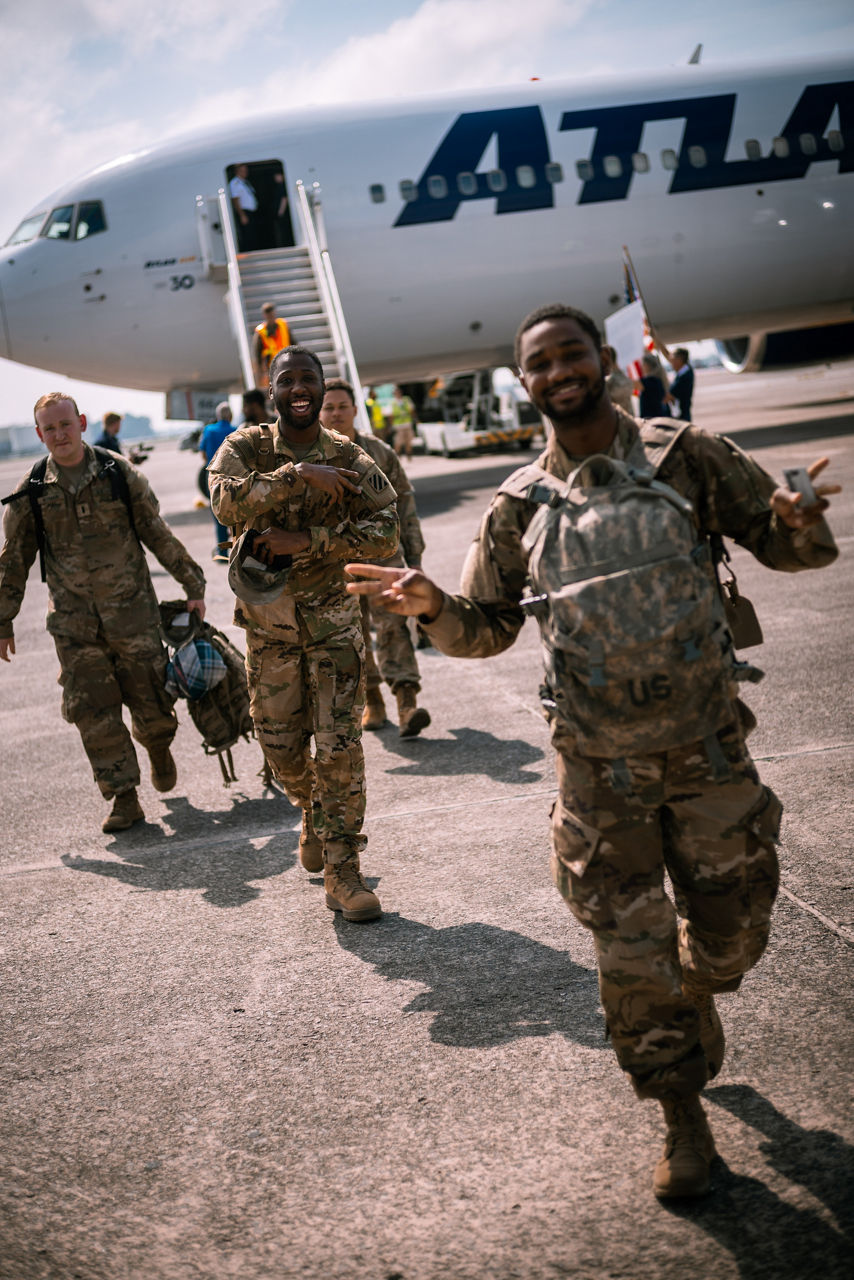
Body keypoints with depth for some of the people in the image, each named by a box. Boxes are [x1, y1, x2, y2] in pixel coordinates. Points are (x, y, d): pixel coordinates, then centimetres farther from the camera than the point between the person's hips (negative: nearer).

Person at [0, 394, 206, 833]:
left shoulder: (120, 474, -4)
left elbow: (159, 535, 4)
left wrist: (193, 586, 5)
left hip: (133, 610, -1)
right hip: (73, 620, 1)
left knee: (151, 700, 4)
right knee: (93, 713, -3)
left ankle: (158, 747, 38)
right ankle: (124, 797, 9)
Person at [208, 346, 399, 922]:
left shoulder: (351, 459, -3)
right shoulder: (246, 447, -3)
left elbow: (385, 530, -15)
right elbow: (226, 501, -23)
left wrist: (306, 539, -24)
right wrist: (300, 476, -29)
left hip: (333, 618, -1)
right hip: (267, 621, 1)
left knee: (340, 745, -7)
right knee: (280, 744, 10)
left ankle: (342, 871, 1)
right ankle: (315, 814, 41)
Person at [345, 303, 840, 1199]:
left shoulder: (692, 459, -1)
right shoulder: (520, 506, 1)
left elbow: (787, 548, 2)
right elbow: (487, 628, 6)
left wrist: (801, 522, -22)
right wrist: (432, 608, -15)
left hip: (705, 731, 1)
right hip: (599, 751, 0)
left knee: (733, 924, 13)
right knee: (630, 944, 4)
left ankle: (691, 1008, 48)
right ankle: (680, 1112, 24)